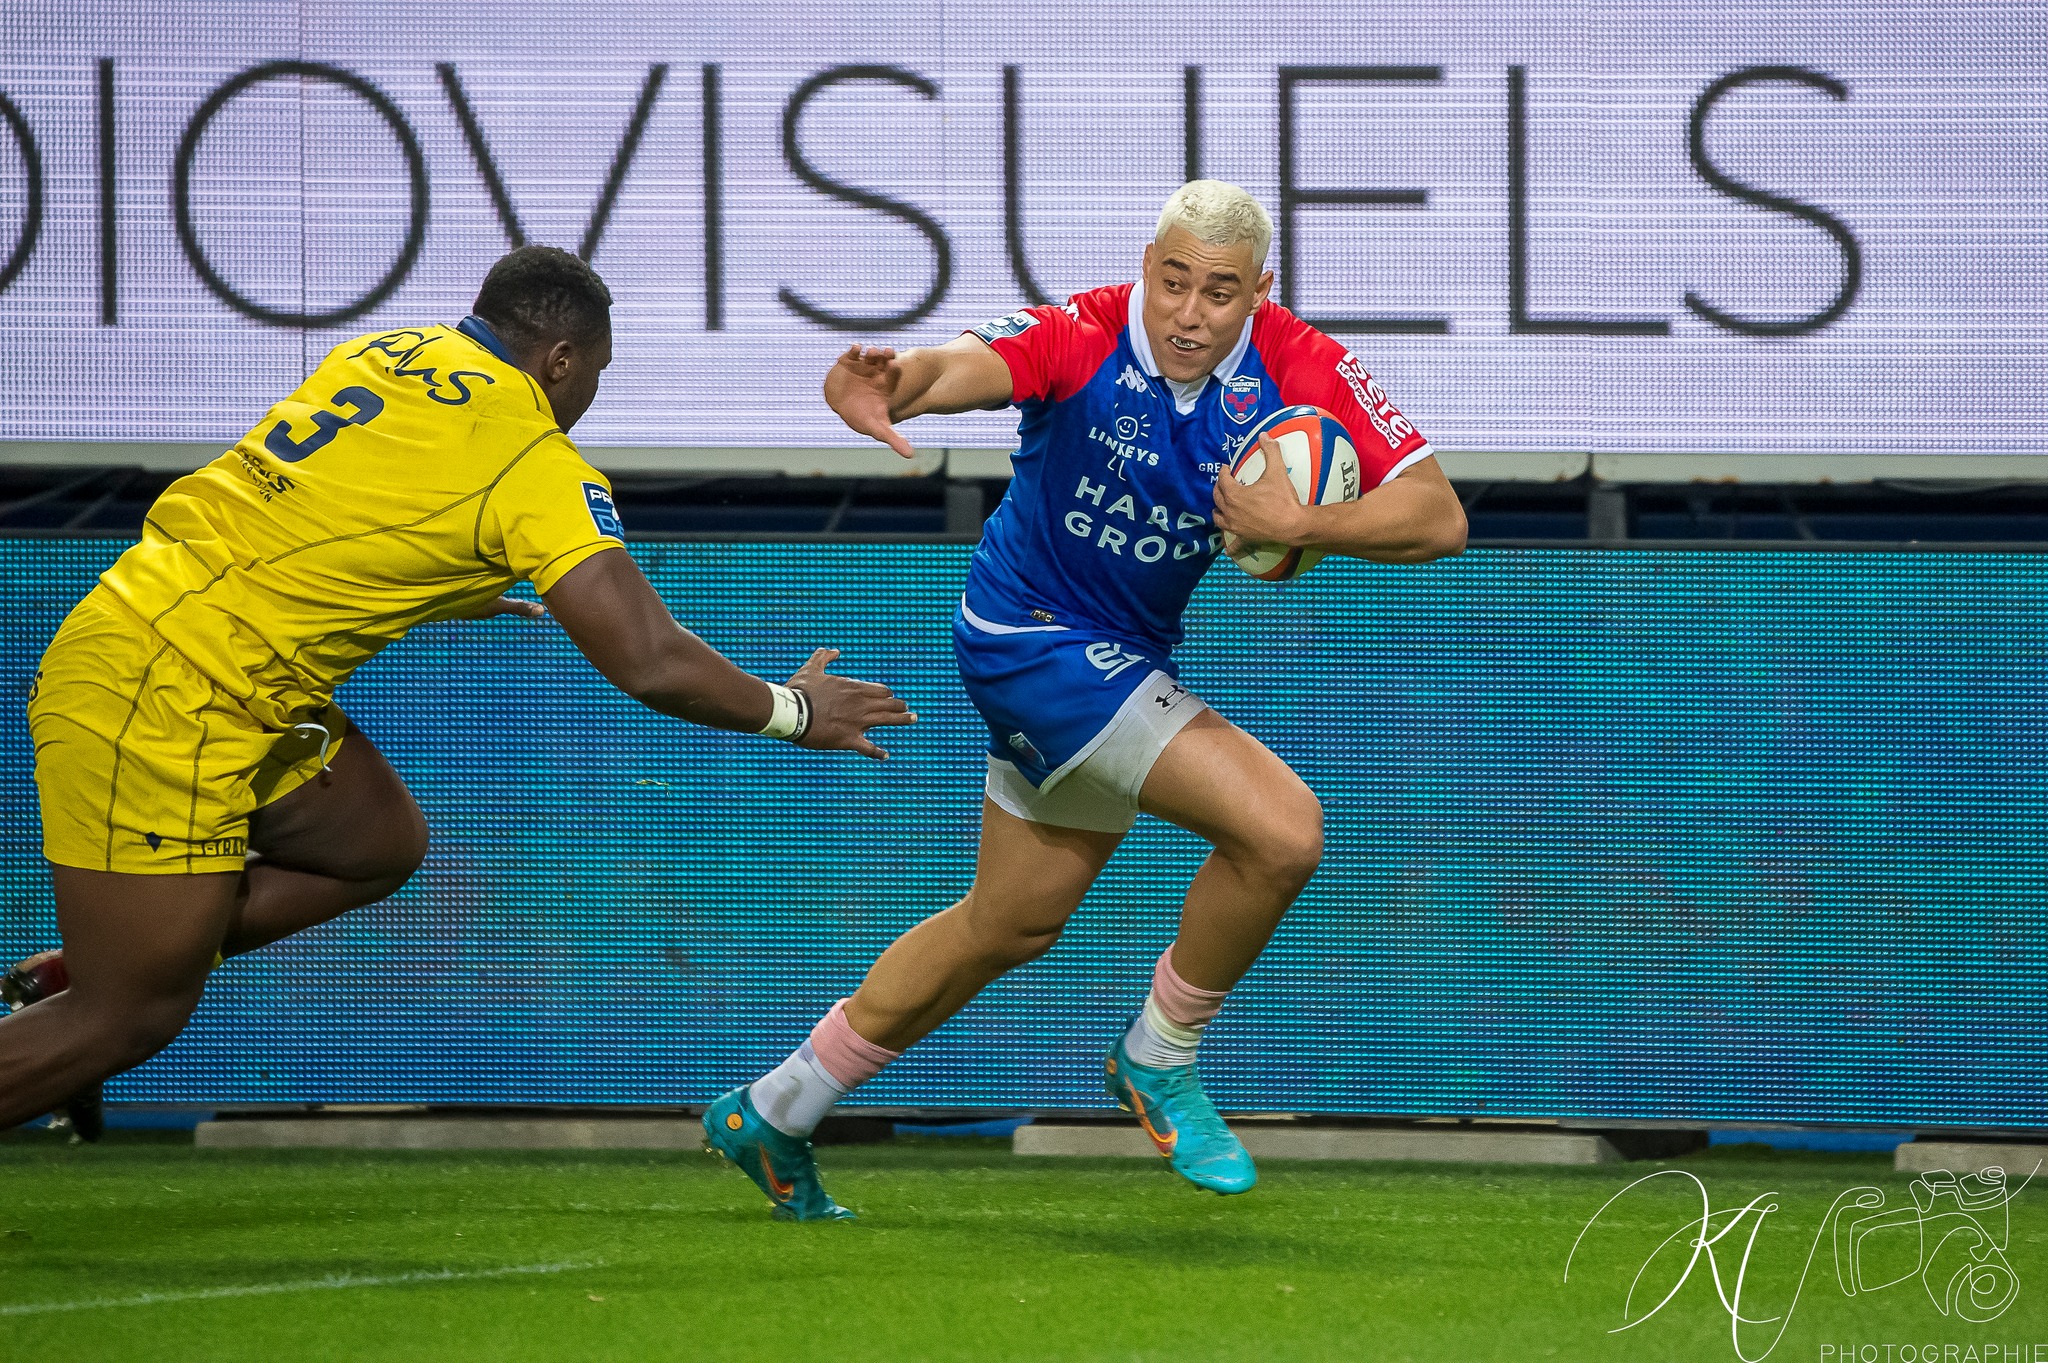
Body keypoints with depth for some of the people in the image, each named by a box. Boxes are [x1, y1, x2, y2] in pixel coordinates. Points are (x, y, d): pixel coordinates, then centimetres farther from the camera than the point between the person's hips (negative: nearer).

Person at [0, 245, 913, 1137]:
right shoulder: (538, 464, -10)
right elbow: (651, 667, -12)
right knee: (134, 1018, -2)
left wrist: (460, 599, 45)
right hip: (162, 709, -9)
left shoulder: (385, 355, 12)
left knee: (381, 844, 18)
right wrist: (792, 712, 4)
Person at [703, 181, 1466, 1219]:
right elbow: (966, 366, -47)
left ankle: (773, 1115, 35)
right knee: (1281, 829, -20)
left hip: (1122, 655, 7)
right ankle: (1158, 1060, 4)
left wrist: (1299, 526, -31)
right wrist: (892, 385, -70)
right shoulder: (1087, 340, -25)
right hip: (1036, 634, -7)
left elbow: (1437, 518, -15)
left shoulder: (1298, 366, -12)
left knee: (1011, 925, 21)